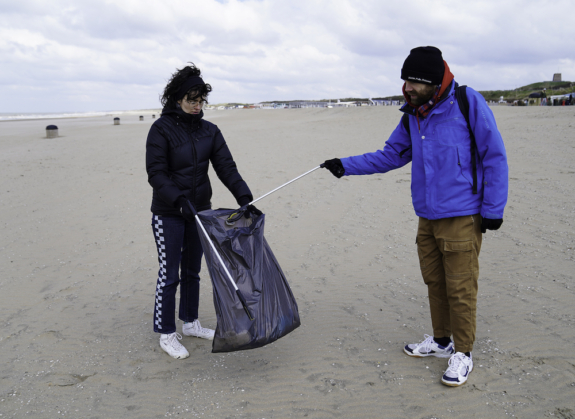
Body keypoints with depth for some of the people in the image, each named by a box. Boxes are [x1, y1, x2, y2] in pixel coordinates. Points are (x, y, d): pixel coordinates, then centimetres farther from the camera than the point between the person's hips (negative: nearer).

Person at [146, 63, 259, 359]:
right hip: (168, 215, -5)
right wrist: (179, 200, -30)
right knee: (169, 273, 1)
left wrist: (244, 198, -15)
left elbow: (226, 167, -3)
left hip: (199, 212, 5)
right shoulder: (162, 129, -11)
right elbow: (156, 173, -17)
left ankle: (190, 323, 32)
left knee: (192, 270, 16)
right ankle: (166, 334, 15)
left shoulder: (209, 131, 4)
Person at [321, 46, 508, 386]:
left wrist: (493, 209, -10)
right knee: (434, 281, 16)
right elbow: (392, 155, 16)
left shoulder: (468, 103, -12)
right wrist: (346, 165, 7)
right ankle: (441, 340, 34)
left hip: (461, 217, -6)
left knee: (460, 287, 0)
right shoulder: (413, 116, 7)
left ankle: (463, 353, 17)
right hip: (427, 216, 7)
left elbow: (495, 157, -9)